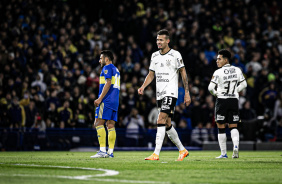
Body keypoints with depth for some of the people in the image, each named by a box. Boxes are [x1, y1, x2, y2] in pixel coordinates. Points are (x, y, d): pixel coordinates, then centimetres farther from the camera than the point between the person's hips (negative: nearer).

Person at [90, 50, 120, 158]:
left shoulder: (107, 68, -3)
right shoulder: (116, 70, 24)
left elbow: (108, 83, -15)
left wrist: (100, 99, -16)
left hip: (107, 101, -9)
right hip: (115, 101, 9)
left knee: (99, 124, -10)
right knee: (111, 126, 4)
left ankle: (102, 151, -17)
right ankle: (110, 152, -1)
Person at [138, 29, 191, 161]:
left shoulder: (175, 55, -5)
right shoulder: (154, 56, 12)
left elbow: (183, 74, -1)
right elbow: (151, 74, 17)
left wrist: (187, 93, -4)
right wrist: (143, 87, 0)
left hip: (171, 93, -7)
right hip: (159, 94, 7)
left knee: (160, 121, -18)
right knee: (167, 125, 11)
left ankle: (156, 154, -21)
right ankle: (182, 150, 26)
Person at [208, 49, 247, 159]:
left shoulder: (218, 73, -10)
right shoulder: (237, 70, 4)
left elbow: (210, 88, -10)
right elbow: (244, 84, 10)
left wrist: (215, 93, 10)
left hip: (222, 100, -4)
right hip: (234, 100, 4)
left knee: (221, 128, 6)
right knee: (233, 126, 9)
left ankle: (223, 153, 6)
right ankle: (236, 145, -17)